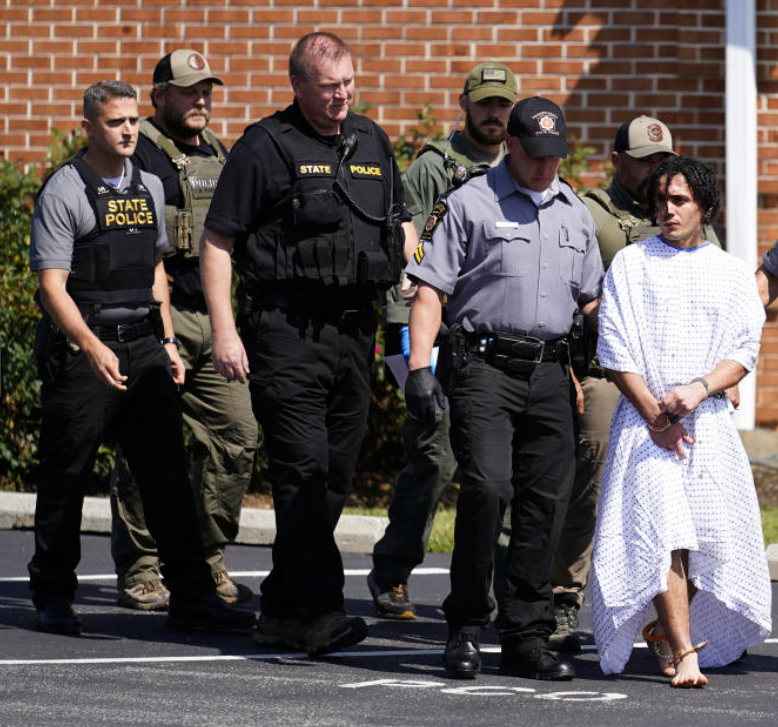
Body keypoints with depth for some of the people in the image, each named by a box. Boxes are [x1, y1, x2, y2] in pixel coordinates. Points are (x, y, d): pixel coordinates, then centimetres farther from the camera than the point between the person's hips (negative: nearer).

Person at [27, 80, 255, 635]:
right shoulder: (64, 193, -7)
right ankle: (53, 598, 13)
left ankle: (193, 598, 3)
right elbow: (52, 284, -13)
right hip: (81, 348, -5)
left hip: (143, 345, 6)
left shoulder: (149, 188, 14)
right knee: (66, 479, 1)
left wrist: (167, 342, 17)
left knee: (168, 474, 1)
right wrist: (94, 348, -24)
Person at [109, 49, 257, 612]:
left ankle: (207, 563, 14)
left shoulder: (218, 155, 19)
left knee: (236, 437, 4)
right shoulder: (139, 152, -4)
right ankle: (139, 571, 3)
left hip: (215, 318, 7)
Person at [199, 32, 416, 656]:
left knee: (336, 475, 6)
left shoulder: (373, 143, 15)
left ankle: (282, 611, 15)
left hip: (355, 329, 6)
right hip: (287, 330, -6)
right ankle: (319, 611, -15)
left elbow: (402, 225, 26)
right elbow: (217, 241, -3)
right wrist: (224, 330, -11)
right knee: (304, 469, -13)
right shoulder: (265, 147, -2)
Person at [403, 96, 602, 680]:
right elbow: (430, 290, -2)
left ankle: (527, 637, 8)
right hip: (485, 367, -5)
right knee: (488, 487, -18)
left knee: (546, 502, 1)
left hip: (550, 372, 5)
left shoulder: (576, 213, 18)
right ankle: (466, 627, -5)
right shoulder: (468, 204, 2)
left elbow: (592, 300, 26)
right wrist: (419, 366, -12)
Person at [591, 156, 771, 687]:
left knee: (715, 537, -2)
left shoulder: (732, 273, 12)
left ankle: (667, 631, 21)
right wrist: (654, 414, -8)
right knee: (664, 532, -16)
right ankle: (684, 654, -19)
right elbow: (616, 351, 2)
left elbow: (744, 352, 4)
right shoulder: (630, 265, 8)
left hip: (710, 421, 2)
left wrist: (699, 388, -14)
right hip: (644, 419, -2)